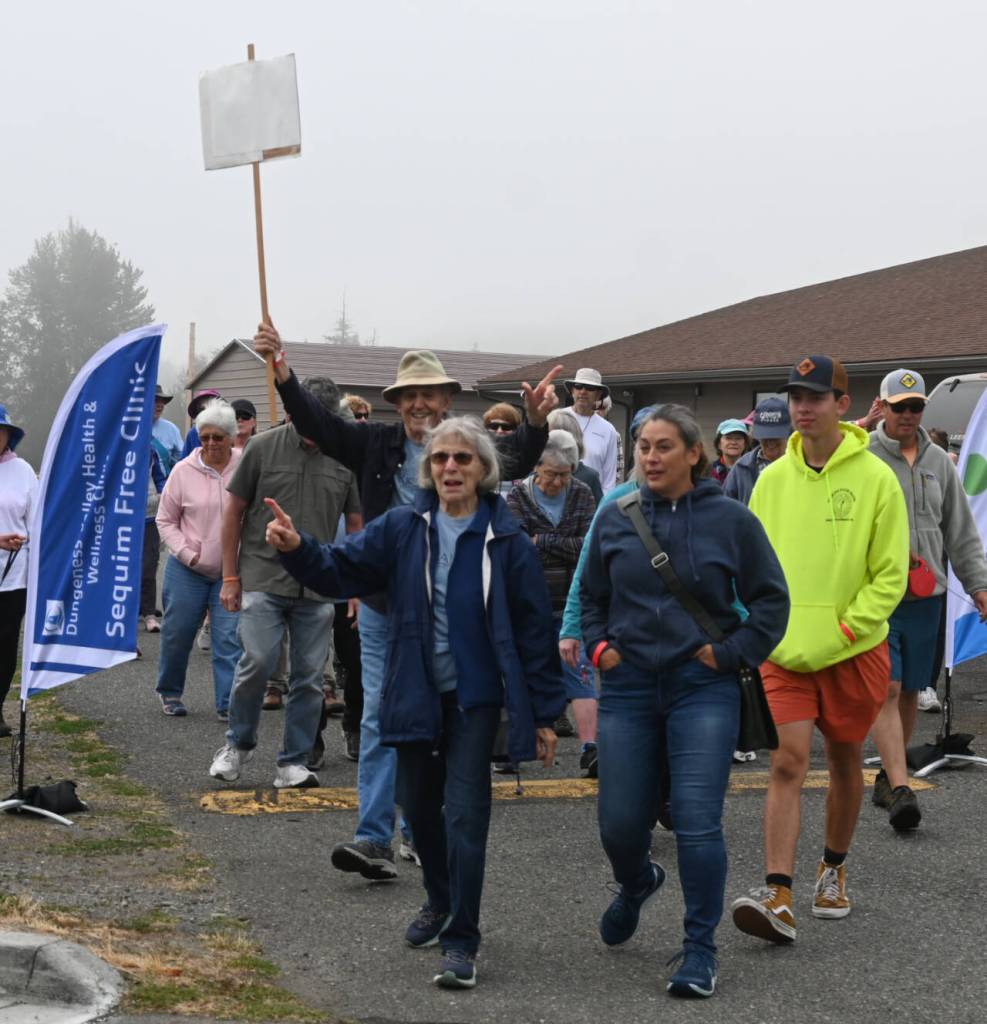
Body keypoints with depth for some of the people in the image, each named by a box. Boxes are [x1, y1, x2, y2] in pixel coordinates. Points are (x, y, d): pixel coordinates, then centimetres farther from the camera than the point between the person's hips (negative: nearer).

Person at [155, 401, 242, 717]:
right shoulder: (184, 471, -2)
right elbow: (166, 520, 5)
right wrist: (186, 553, -7)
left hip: (233, 571, -1)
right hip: (187, 570, 1)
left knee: (230, 638, -5)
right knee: (177, 633, 8)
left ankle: (229, 703, 1)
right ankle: (170, 692, 30)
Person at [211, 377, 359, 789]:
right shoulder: (263, 447, -1)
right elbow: (233, 512, 4)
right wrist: (230, 577, 1)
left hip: (318, 587, 3)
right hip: (263, 580, -3)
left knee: (308, 677, 3)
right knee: (257, 663, -13)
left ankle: (294, 763, 14)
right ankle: (238, 744, 11)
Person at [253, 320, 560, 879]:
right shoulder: (378, 443, 4)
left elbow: (515, 459, -20)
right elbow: (319, 423, -1)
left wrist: (536, 422, -40)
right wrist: (283, 374, -15)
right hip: (383, 606, 2)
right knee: (380, 718, -2)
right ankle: (375, 838, -3)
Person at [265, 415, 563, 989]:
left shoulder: (506, 540, -8)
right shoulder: (402, 528, 0)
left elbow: (534, 628, -5)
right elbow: (341, 571, -3)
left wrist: (544, 713, -4)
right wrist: (297, 549, -24)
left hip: (476, 698, -3)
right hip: (416, 694, 4)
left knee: (465, 813, -10)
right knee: (420, 807, 16)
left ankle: (461, 942, -3)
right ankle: (441, 903, 40)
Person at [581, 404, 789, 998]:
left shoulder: (730, 519, -3)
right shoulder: (615, 518, 4)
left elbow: (771, 599, 4)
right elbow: (591, 595, 19)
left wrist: (733, 654, -4)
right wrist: (598, 645, 4)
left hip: (703, 689, -2)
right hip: (629, 687, 3)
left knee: (698, 821, -10)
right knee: (620, 823, 4)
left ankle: (701, 950, 4)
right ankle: (636, 884, 39)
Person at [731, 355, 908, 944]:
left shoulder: (875, 478, -6)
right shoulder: (772, 480, 4)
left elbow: (890, 574, -6)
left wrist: (844, 631, -13)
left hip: (854, 649, -1)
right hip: (785, 651, 1)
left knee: (845, 760, 13)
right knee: (788, 762, -10)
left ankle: (834, 869, 35)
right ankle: (779, 898, -16)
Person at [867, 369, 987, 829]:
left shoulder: (938, 462, 13)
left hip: (926, 596, 5)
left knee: (910, 692, 10)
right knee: (886, 690, -12)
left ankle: (887, 776, 24)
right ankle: (901, 789, -17)